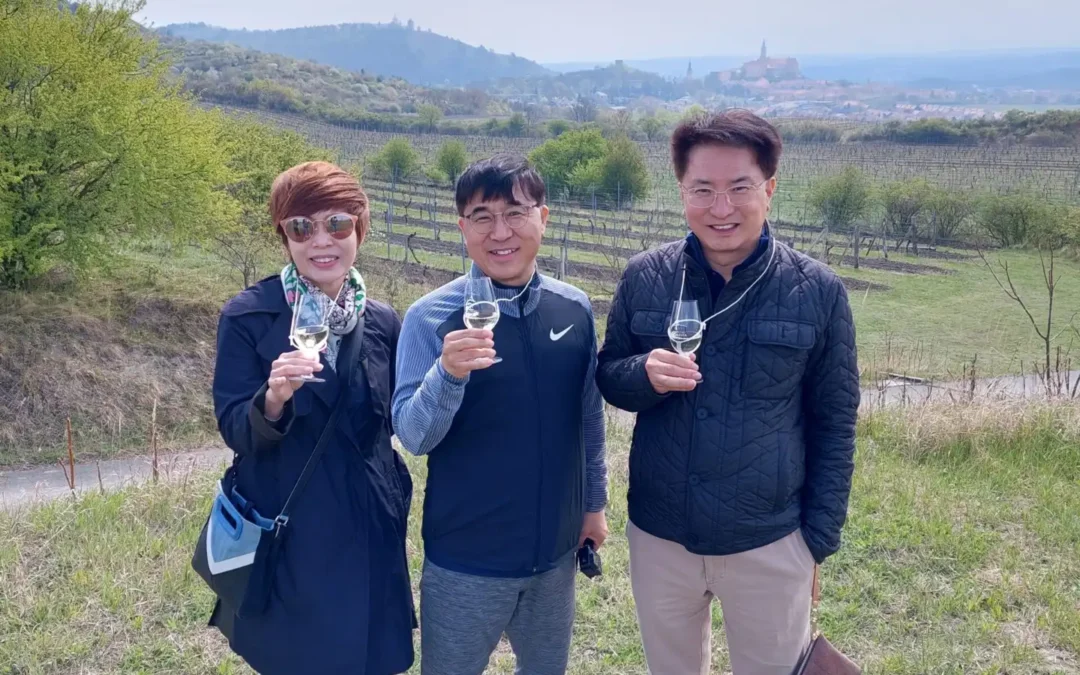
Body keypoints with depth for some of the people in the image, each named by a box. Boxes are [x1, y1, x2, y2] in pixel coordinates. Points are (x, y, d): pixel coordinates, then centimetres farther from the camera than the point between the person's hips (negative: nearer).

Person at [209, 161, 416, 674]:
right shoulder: (247, 317, -9)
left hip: (368, 534, 3)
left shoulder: (382, 321, 2)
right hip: (285, 539, -3)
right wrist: (273, 399, -30)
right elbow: (234, 431, -13)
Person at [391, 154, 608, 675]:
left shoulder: (575, 309, -2)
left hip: (555, 549, 4)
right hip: (465, 557, -3)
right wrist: (448, 373, -33)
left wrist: (594, 502, 12)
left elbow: (589, 415, 8)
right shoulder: (431, 317, -13)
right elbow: (412, 436, -16)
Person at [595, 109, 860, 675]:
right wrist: (645, 374, -18)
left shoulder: (817, 292, -9)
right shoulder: (642, 278, -6)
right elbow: (607, 377, 4)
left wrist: (819, 538, -3)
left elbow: (834, 425, -2)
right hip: (658, 536, 2)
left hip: (770, 544, -1)